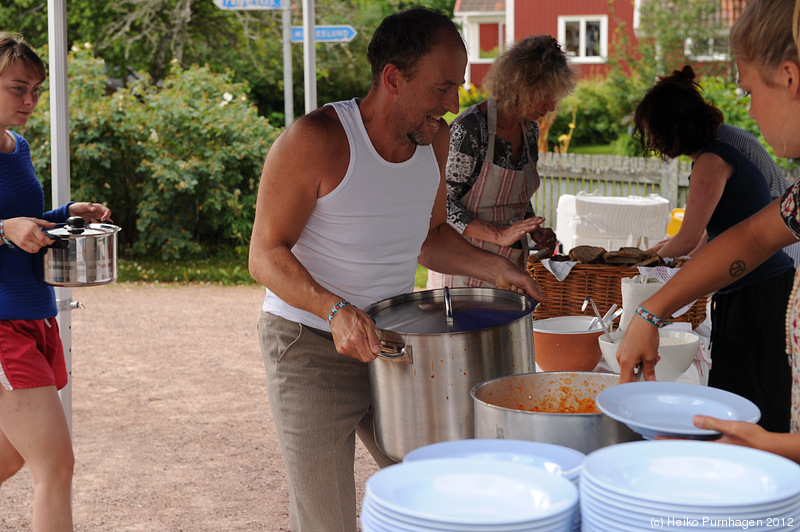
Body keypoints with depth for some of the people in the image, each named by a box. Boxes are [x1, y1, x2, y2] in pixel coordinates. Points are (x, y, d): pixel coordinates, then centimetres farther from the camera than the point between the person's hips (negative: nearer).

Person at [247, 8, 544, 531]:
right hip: (311, 349, -6)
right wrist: (335, 311, -33)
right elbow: (266, 255, -18)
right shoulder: (315, 141, -20)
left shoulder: (436, 140, 2)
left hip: (391, 344, 6)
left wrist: (495, 268, 1)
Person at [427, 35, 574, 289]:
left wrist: (536, 231, 0)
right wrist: (499, 235, -25)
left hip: (511, 265, 7)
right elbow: (440, 204, -18)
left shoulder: (529, 130, 5)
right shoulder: (469, 129, -19)